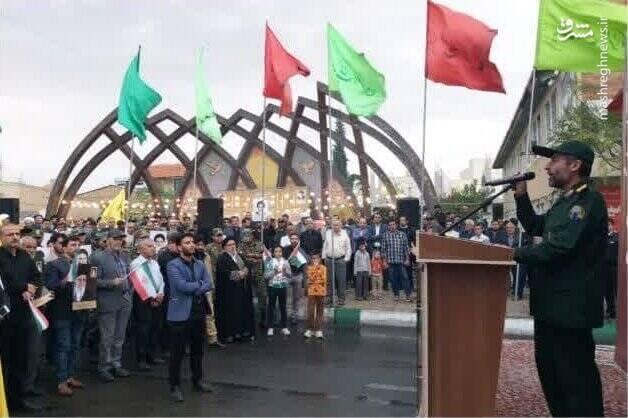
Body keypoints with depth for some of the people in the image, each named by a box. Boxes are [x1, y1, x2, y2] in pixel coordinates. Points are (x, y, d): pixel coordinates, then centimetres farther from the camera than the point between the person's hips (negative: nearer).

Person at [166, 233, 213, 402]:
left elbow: (209, 285, 0)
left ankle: (197, 380, 30)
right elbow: (182, 286, -21)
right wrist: (199, 284, -7)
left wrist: (194, 289, -15)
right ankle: (175, 386, 11)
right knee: (177, 352, 1)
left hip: (199, 312, 6)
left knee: (197, 349, 16)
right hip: (181, 313, -6)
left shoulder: (200, 264, 10)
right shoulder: (173, 265, -8)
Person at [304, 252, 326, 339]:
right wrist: (315, 267, -12)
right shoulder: (309, 268, 4)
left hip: (321, 291, 1)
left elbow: (324, 280, -3)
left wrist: (314, 281, -10)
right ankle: (310, 329, 6)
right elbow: (310, 279, -11)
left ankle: (318, 330, 9)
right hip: (311, 291, 0)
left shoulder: (323, 268, 4)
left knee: (320, 311, 4)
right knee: (310, 311, -4)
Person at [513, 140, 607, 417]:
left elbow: (558, 248, -25)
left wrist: (514, 254, -13)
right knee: (549, 370, 19)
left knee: (577, 377, -1)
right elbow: (535, 227, 24)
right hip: (551, 303, 10)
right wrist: (521, 196, 9)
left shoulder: (589, 201, -17)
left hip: (570, 306, -10)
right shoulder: (566, 202, 14)